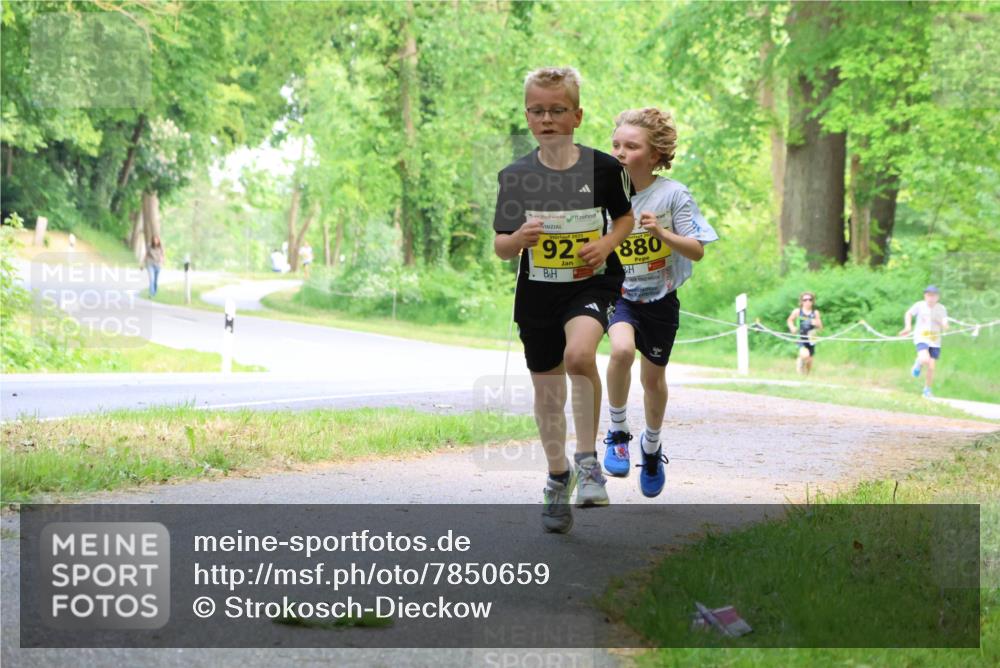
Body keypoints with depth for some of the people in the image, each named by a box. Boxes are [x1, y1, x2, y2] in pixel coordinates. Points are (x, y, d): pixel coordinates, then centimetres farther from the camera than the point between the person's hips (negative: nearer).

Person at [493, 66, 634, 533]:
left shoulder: (602, 168, -5)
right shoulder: (515, 176, -2)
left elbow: (625, 216, 11)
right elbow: (500, 248, 1)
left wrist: (607, 242, -9)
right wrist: (519, 239, -22)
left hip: (592, 284, -3)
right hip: (537, 292, 3)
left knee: (579, 355, -30)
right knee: (547, 390, 10)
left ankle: (588, 460, -14)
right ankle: (558, 477, 32)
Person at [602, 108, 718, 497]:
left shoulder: (673, 195, -13)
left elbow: (697, 251, -14)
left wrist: (662, 233, -29)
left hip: (660, 300, 0)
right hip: (619, 295, 0)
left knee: (653, 378, 12)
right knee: (622, 349, -29)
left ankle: (651, 445, 40)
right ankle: (618, 432, -8)